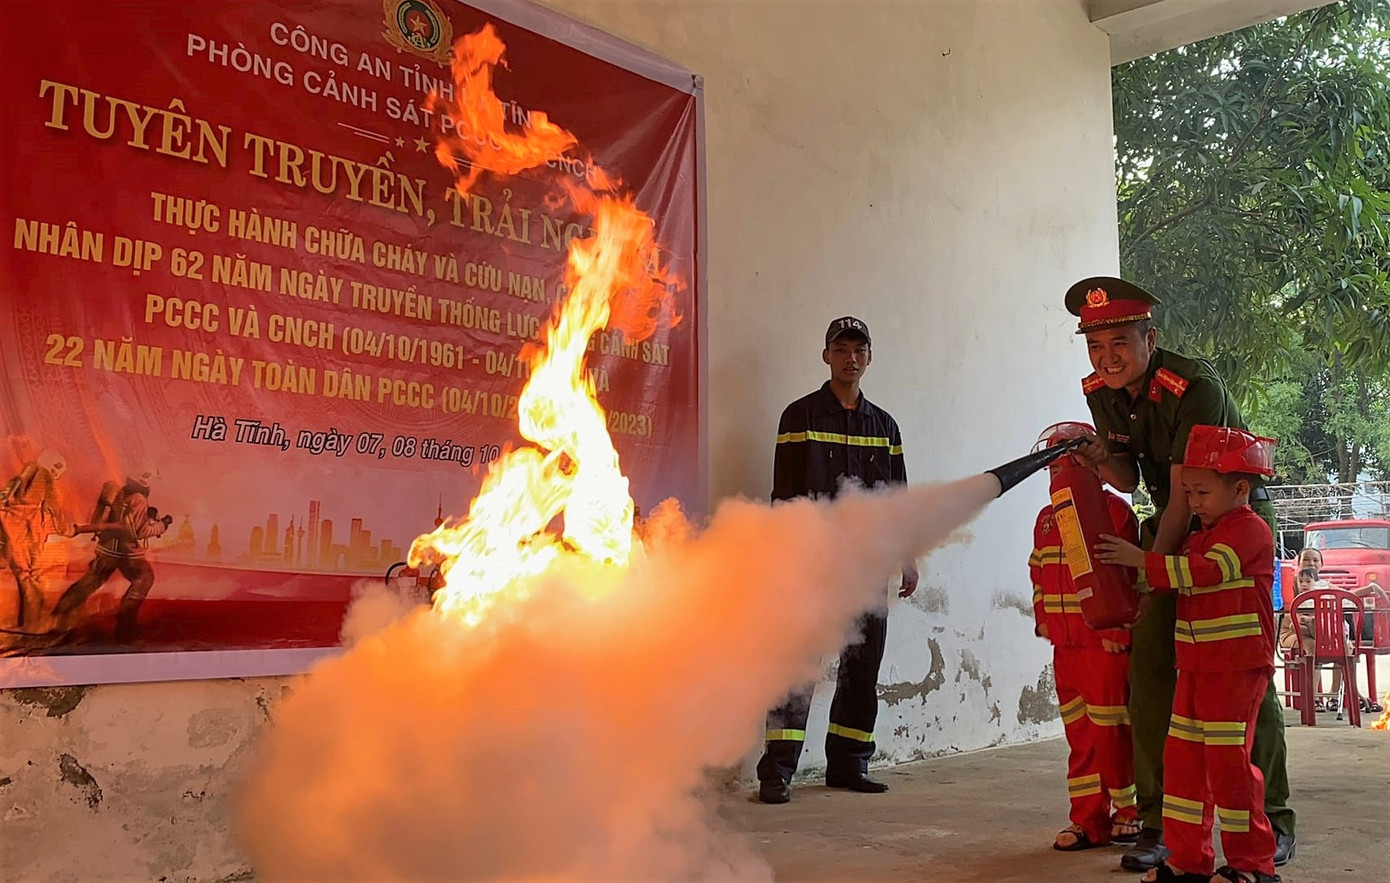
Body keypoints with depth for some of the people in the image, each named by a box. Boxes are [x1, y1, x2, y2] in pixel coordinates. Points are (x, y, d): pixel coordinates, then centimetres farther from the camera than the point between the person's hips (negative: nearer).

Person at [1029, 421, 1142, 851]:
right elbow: (1038, 573, 20)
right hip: (1065, 643, 7)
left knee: (1112, 731, -1)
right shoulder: (1046, 518, 15)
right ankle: (1088, 819, 18)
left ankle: (1129, 810, 17)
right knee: (1079, 734, 11)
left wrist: (1118, 630, -15)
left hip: (1106, 642, -7)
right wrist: (1043, 619, 11)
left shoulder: (1114, 510, -8)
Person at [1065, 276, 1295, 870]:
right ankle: (1158, 821, 4)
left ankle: (1272, 825, 9)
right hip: (1171, 529, 6)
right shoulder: (1101, 392, -2)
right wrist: (1100, 460, -16)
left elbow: (1186, 494, -24)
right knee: (1150, 663, -4)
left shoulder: (1194, 387, -25)